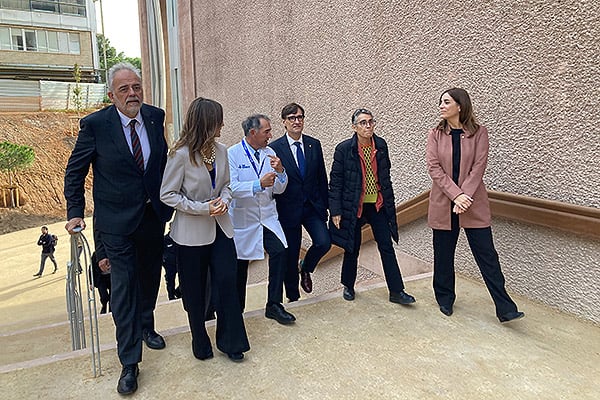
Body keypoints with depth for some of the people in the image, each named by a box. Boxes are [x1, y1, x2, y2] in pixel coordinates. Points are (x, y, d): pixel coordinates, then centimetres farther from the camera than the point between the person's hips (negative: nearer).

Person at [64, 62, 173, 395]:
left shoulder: (155, 117, -2)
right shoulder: (95, 124, -13)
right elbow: (75, 171, -2)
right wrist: (75, 212, -6)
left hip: (153, 216, 4)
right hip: (117, 222, -4)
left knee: (150, 278, 20)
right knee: (124, 287, -1)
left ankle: (146, 327, 46)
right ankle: (129, 363, 12)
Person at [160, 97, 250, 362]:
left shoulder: (221, 150, 0)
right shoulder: (181, 154, -16)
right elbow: (167, 195, -11)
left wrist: (224, 200, -9)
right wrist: (202, 208, -19)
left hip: (220, 228, 4)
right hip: (191, 232, -4)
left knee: (227, 282, 2)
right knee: (195, 291, 11)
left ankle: (229, 341, 20)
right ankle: (200, 342, 32)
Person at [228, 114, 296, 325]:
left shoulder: (270, 153, 5)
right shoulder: (233, 154, -10)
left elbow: (279, 189, 3)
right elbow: (231, 187, -21)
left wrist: (280, 171, -16)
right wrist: (259, 184, -29)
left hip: (268, 217, 4)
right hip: (243, 218, -3)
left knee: (280, 252, -14)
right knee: (240, 263, 9)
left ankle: (274, 305, 0)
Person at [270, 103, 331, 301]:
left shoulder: (314, 144, 5)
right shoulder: (275, 148, -7)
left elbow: (322, 178, 9)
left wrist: (325, 205, 6)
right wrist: (274, 211, -7)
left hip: (313, 206, 3)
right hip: (289, 209, -3)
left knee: (324, 243, -11)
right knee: (290, 256, 6)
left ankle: (306, 268, 23)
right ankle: (293, 296, 27)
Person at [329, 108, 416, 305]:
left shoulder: (381, 145, 1)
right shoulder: (344, 149, -11)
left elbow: (385, 175, 11)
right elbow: (335, 182, -9)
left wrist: (390, 203, 12)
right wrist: (335, 211, -11)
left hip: (378, 205, 3)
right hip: (353, 206, -3)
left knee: (387, 247, 4)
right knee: (352, 248, 9)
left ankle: (396, 291, 13)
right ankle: (348, 286, 31)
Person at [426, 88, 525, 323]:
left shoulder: (478, 133, 0)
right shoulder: (435, 134, 3)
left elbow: (479, 167, -7)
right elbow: (434, 168, -6)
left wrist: (465, 197, -17)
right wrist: (456, 195, -16)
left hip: (473, 203, -1)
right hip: (443, 204, 2)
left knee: (487, 255, 0)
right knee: (443, 255, 10)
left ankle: (505, 309, 8)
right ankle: (445, 300, 29)